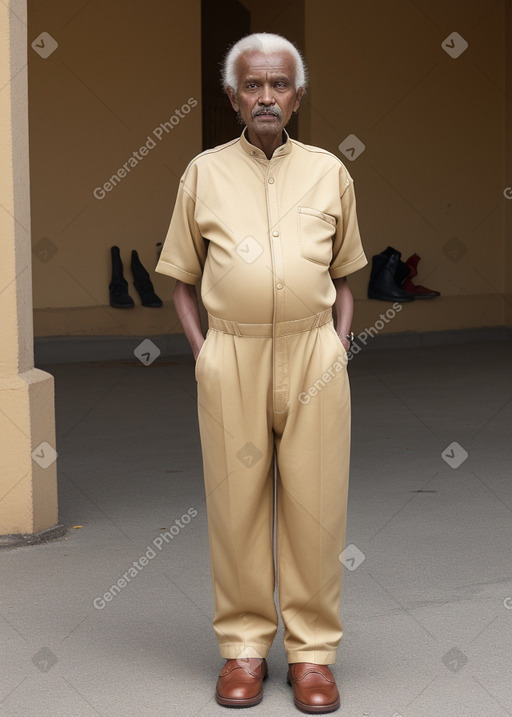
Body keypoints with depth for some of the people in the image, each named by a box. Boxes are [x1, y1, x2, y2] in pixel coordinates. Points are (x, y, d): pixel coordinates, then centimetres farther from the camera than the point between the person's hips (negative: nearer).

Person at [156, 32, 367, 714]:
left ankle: (313, 649, 11)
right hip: (231, 358, 0)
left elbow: (343, 276, 15)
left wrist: (341, 346, 3)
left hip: (314, 356, 0)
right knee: (236, 503, 3)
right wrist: (201, 350, 0)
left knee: (316, 505, 1)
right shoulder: (204, 173, 8)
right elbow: (182, 279, 12)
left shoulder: (329, 173, 10)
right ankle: (244, 645, 14)